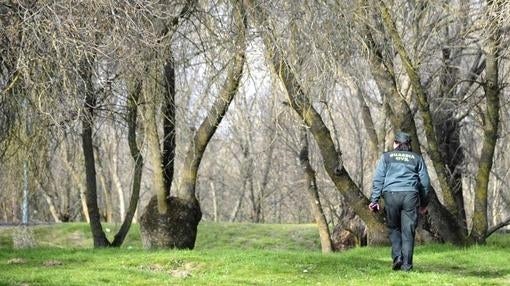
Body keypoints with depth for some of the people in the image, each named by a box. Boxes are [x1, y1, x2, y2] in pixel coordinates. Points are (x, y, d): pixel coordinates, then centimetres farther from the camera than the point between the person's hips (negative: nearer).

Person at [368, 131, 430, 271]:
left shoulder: (386, 157, 13)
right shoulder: (417, 158, 16)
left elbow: (378, 179, 5)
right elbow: (425, 182, 15)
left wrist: (374, 200, 4)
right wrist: (424, 203, 22)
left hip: (391, 195, 0)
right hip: (411, 195, 0)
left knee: (394, 228, 14)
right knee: (408, 231, 2)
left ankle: (397, 257, -2)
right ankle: (406, 264, -2)